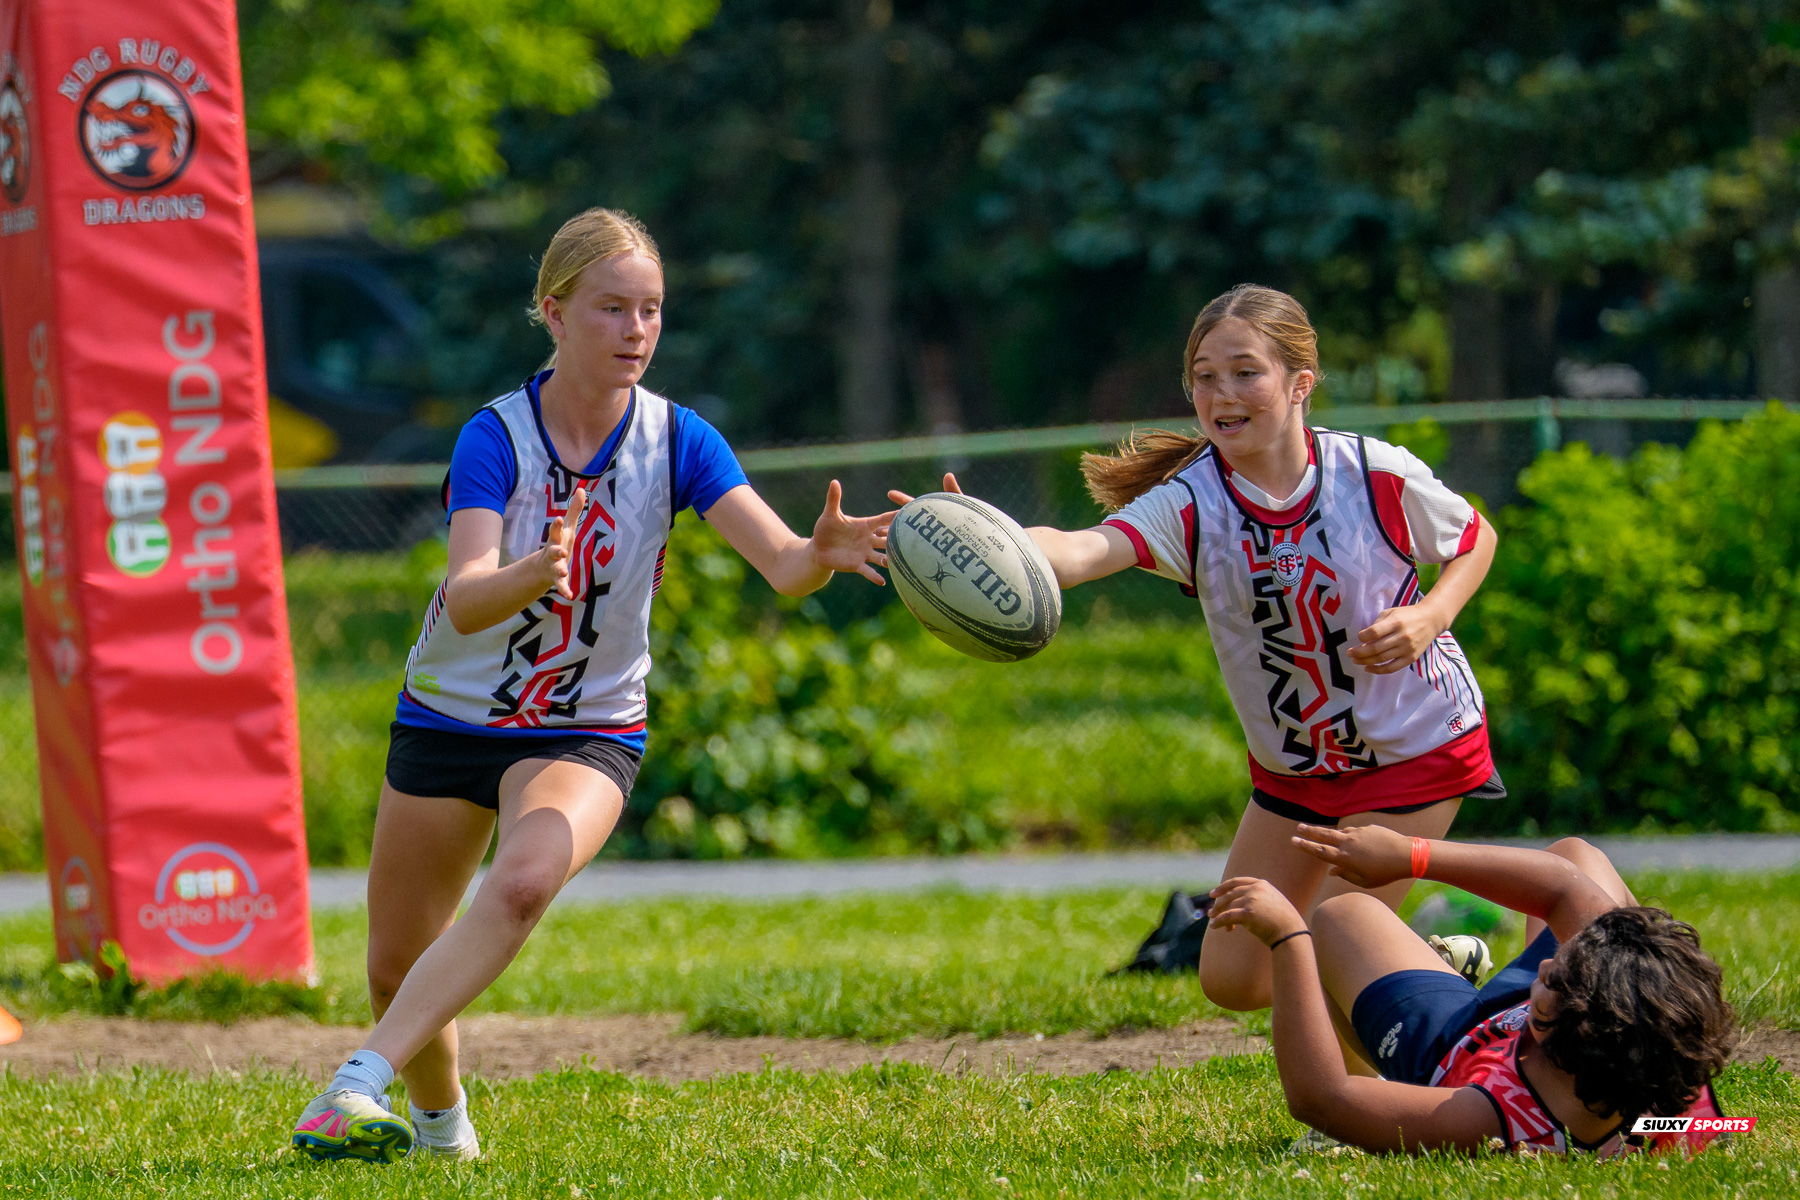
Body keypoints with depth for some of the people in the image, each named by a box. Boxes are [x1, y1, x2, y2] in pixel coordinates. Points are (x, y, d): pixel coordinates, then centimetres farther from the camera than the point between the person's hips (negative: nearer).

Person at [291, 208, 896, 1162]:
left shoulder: (675, 441, -11)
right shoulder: (496, 438, -17)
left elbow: (781, 564, -23)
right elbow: (465, 602, -30)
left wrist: (822, 554, -47)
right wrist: (536, 573, -53)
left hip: (588, 733, 0)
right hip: (452, 717, 0)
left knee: (525, 881, -33)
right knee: (397, 970, 7)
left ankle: (360, 1086, -36)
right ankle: (442, 1128, 38)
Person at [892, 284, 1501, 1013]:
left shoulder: (1377, 478, -20)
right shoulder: (1191, 503, -20)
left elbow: (1475, 539, 2)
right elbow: (1087, 551, -42)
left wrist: (1429, 618, -20)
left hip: (1417, 748, -4)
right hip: (1293, 767, 4)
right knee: (1232, 977, 8)